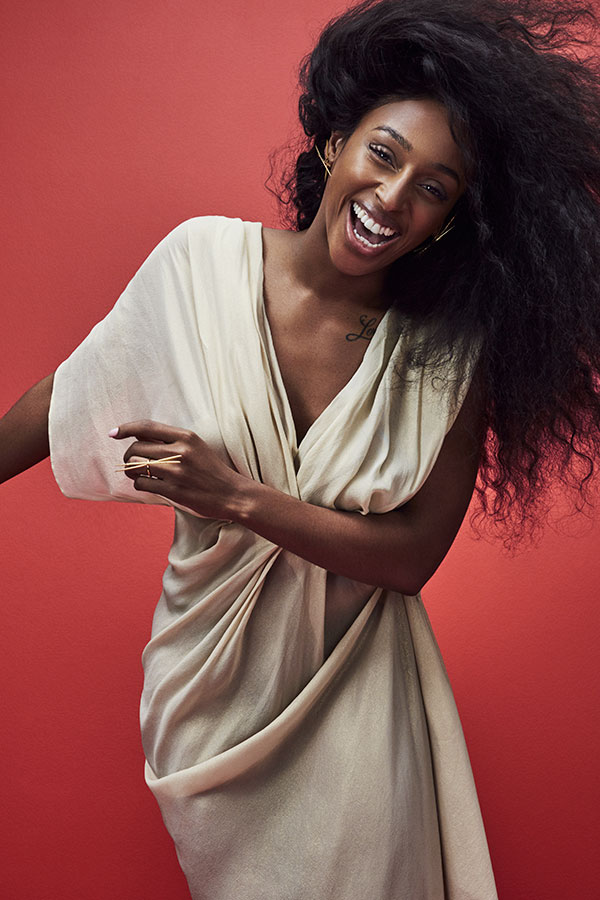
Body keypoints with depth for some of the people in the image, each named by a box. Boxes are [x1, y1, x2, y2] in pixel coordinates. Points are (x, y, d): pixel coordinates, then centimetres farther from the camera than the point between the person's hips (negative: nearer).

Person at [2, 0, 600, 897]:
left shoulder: (449, 353, -15)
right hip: (207, 678, 2)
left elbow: (413, 556, -15)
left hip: (354, 689, -1)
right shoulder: (204, 259, -14)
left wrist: (239, 497, -24)